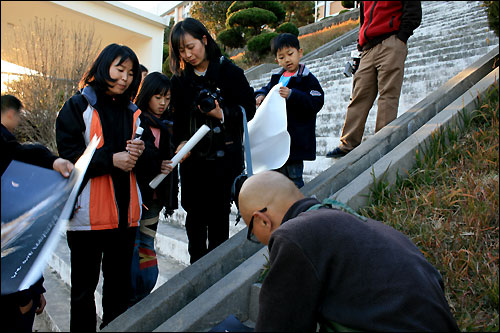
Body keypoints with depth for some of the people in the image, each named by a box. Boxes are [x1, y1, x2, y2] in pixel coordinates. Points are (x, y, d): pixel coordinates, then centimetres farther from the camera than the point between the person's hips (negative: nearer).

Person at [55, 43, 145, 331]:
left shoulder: (133, 112, 13)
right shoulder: (78, 106, -1)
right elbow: (68, 155, -10)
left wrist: (139, 153, -8)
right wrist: (111, 159, -20)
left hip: (125, 211, 5)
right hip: (89, 212, -4)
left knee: (120, 285, 17)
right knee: (84, 287, 10)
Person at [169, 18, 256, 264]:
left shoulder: (229, 72, -3)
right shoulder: (179, 80, 7)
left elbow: (248, 109, -3)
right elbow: (178, 119, 7)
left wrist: (222, 114, -19)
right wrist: (180, 143, -9)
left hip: (224, 156, -3)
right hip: (193, 157, 3)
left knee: (218, 213, 2)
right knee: (194, 214, 8)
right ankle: (197, 265, 22)